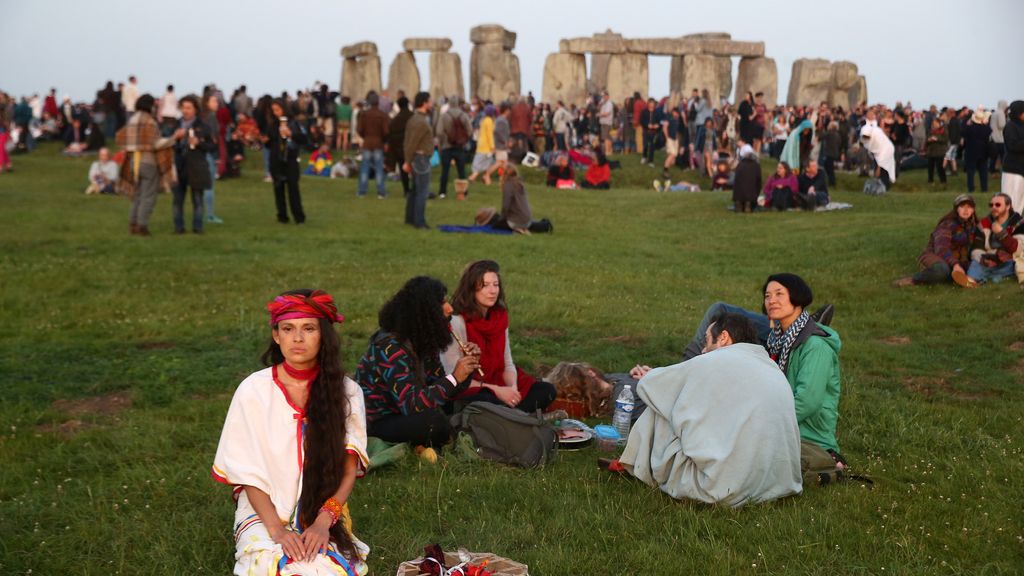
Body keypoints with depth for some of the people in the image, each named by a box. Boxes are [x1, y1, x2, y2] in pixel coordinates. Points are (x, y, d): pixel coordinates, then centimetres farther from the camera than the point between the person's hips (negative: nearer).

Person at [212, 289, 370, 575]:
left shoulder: (346, 392, -1)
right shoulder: (254, 390, -3)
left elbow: (349, 468, -1)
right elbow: (248, 472, -2)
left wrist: (323, 521, -16)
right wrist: (276, 529, -14)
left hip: (326, 513, 0)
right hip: (265, 512, 0)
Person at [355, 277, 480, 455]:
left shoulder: (424, 341, 2)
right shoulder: (390, 348, -24)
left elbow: (439, 390, 3)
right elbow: (413, 405, -31)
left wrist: (467, 366, -12)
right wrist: (454, 378, -26)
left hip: (402, 415, 8)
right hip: (375, 426, -8)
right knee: (434, 422, -30)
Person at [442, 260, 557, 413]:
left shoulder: (500, 317, 5)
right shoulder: (456, 322, -15)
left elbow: (507, 364, 9)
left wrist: (513, 388, -13)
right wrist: (496, 390, -21)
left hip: (498, 385, 7)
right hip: (466, 392, -7)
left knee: (547, 390, -11)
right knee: (488, 402, -39)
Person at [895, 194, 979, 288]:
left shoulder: (972, 225, 9)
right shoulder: (947, 224, -15)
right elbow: (941, 248, -29)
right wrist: (955, 264, -43)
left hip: (954, 261, 7)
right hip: (936, 257, -7)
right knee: (942, 270, -42)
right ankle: (914, 279, -22)